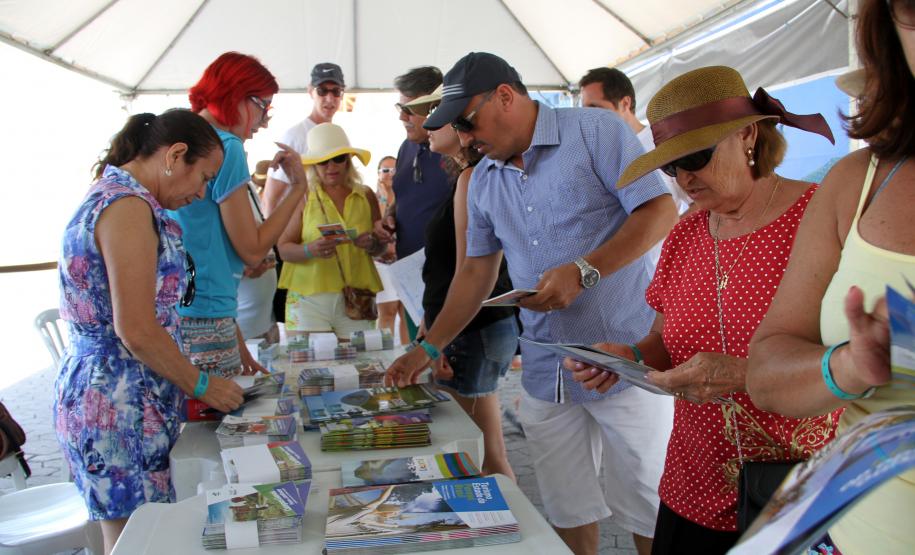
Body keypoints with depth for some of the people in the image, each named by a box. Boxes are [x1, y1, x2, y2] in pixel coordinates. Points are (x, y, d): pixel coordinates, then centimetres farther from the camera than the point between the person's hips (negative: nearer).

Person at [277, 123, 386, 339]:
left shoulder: (366, 196, 9)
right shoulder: (303, 197, 1)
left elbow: (381, 247, 14)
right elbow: (283, 248, -2)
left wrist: (372, 245, -8)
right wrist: (309, 250, -21)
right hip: (309, 299, -2)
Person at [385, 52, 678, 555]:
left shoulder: (595, 131, -6)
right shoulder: (482, 181, 12)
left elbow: (661, 212, -11)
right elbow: (476, 271, 16)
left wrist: (583, 270, -20)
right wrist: (428, 348, 12)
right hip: (546, 374, 5)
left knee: (648, 511, 6)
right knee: (567, 514, 12)